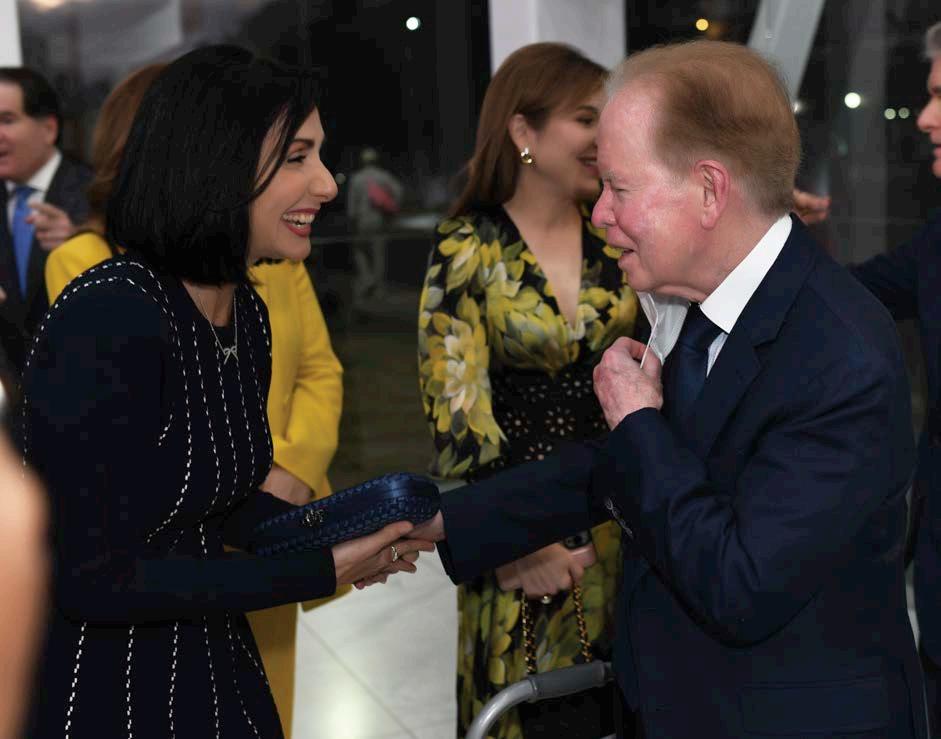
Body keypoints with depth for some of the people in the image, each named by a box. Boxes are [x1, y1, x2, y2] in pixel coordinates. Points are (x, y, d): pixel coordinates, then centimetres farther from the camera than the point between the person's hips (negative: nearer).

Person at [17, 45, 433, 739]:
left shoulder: (246, 312, 0)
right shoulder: (109, 319, -26)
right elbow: (91, 579, -25)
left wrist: (341, 536, -5)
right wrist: (322, 574, -20)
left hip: (207, 662, 8)